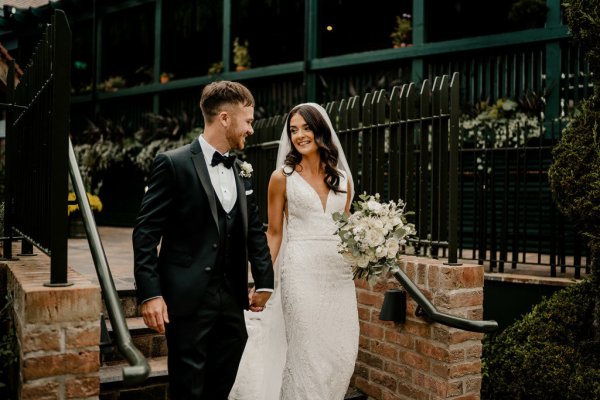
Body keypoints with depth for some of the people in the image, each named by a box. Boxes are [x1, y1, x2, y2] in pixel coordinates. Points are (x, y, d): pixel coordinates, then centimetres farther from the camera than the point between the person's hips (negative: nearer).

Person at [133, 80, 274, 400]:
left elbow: (254, 230, 16)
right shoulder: (173, 164, -9)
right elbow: (146, 232, -11)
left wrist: (264, 281, 11)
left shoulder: (241, 172, 11)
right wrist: (149, 293, -16)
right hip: (188, 299, -6)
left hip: (232, 298, 6)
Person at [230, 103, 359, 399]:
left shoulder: (342, 178, 11)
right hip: (301, 272, -4)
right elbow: (274, 233, 1)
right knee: (306, 353, 1)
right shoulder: (282, 177, 0)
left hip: (339, 272, 4)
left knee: (343, 353, 6)